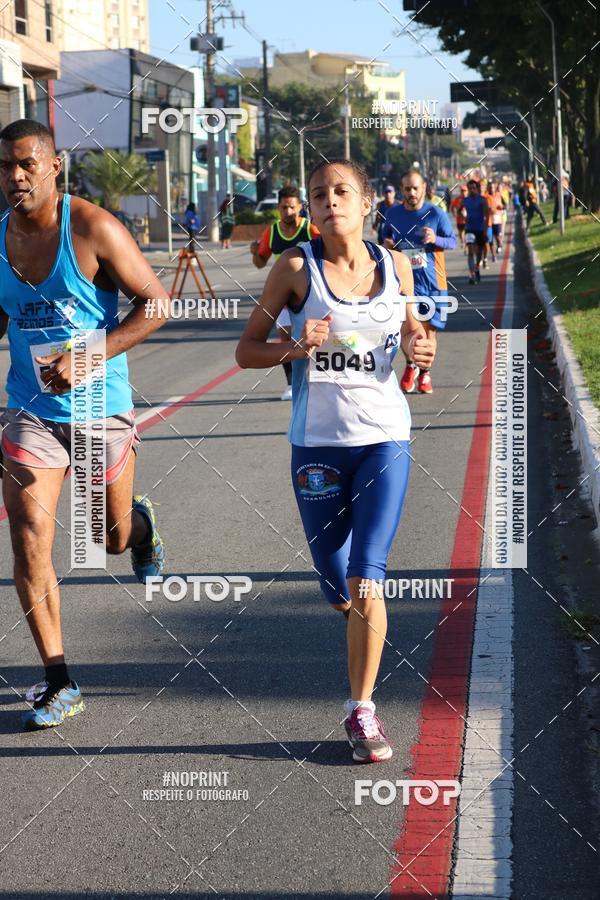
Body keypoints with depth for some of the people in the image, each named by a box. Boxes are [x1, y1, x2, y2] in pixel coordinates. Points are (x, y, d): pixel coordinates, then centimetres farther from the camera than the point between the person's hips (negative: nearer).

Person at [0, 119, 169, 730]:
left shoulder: (93, 229, -14)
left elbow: (156, 303, -12)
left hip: (102, 409, -3)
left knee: (112, 538, 14)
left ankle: (138, 523, 53)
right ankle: (57, 683, 3)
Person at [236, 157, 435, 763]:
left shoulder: (394, 266, 1)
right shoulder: (296, 267, -5)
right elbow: (246, 351, -2)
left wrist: (418, 346, -4)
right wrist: (294, 347, -22)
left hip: (384, 437, 0)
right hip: (316, 443, 0)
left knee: (365, 581, -11)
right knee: (336, 582, 12)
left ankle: (361, 711, 2)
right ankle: (353, 606, 51)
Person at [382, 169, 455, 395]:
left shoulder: (436, 213, -4)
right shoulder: (393, 214, 4)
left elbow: (452, 241, 1)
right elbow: (386, 237, 21)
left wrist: (435, 239, -19)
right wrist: (387, 243, -3)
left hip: (432, 280, -1)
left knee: (428, 327, 5)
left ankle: (425, 372, 23)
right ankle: (410, 365, 12)